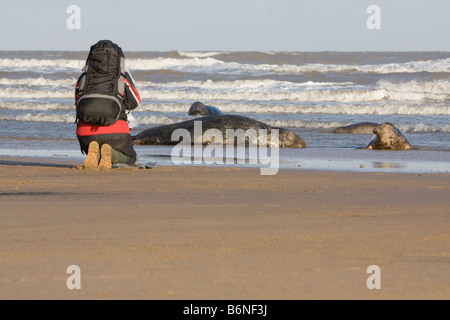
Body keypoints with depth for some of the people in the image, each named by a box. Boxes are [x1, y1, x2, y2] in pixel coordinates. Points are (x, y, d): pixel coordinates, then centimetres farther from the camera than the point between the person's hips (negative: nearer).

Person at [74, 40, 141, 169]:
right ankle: (110, 154, -13)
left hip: (86, 135, 2)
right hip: (115, 132, -2)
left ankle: (95, 153, -8)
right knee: (131, 162, 22)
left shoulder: (83, 78, 13)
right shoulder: (123, 77, 8)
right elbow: (134, 103, 23)